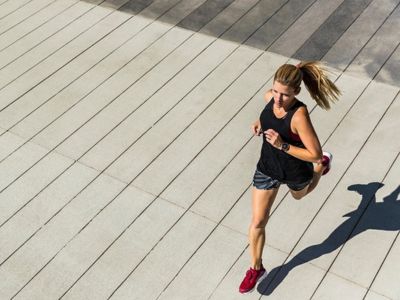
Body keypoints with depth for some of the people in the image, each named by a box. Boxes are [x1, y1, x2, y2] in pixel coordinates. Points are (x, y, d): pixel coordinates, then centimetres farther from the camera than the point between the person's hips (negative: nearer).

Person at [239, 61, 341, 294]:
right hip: (267, 168, 4)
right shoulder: (270, 97, -18)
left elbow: (314, 153, -31)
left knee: (299, 195, 35)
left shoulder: (299, 115, -36)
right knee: (258, 222, 6)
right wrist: (260, 124, -11)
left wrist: (282, 145, -38)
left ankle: (323, 165, 64)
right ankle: (256, 268, 28)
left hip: (295, 172, -4)